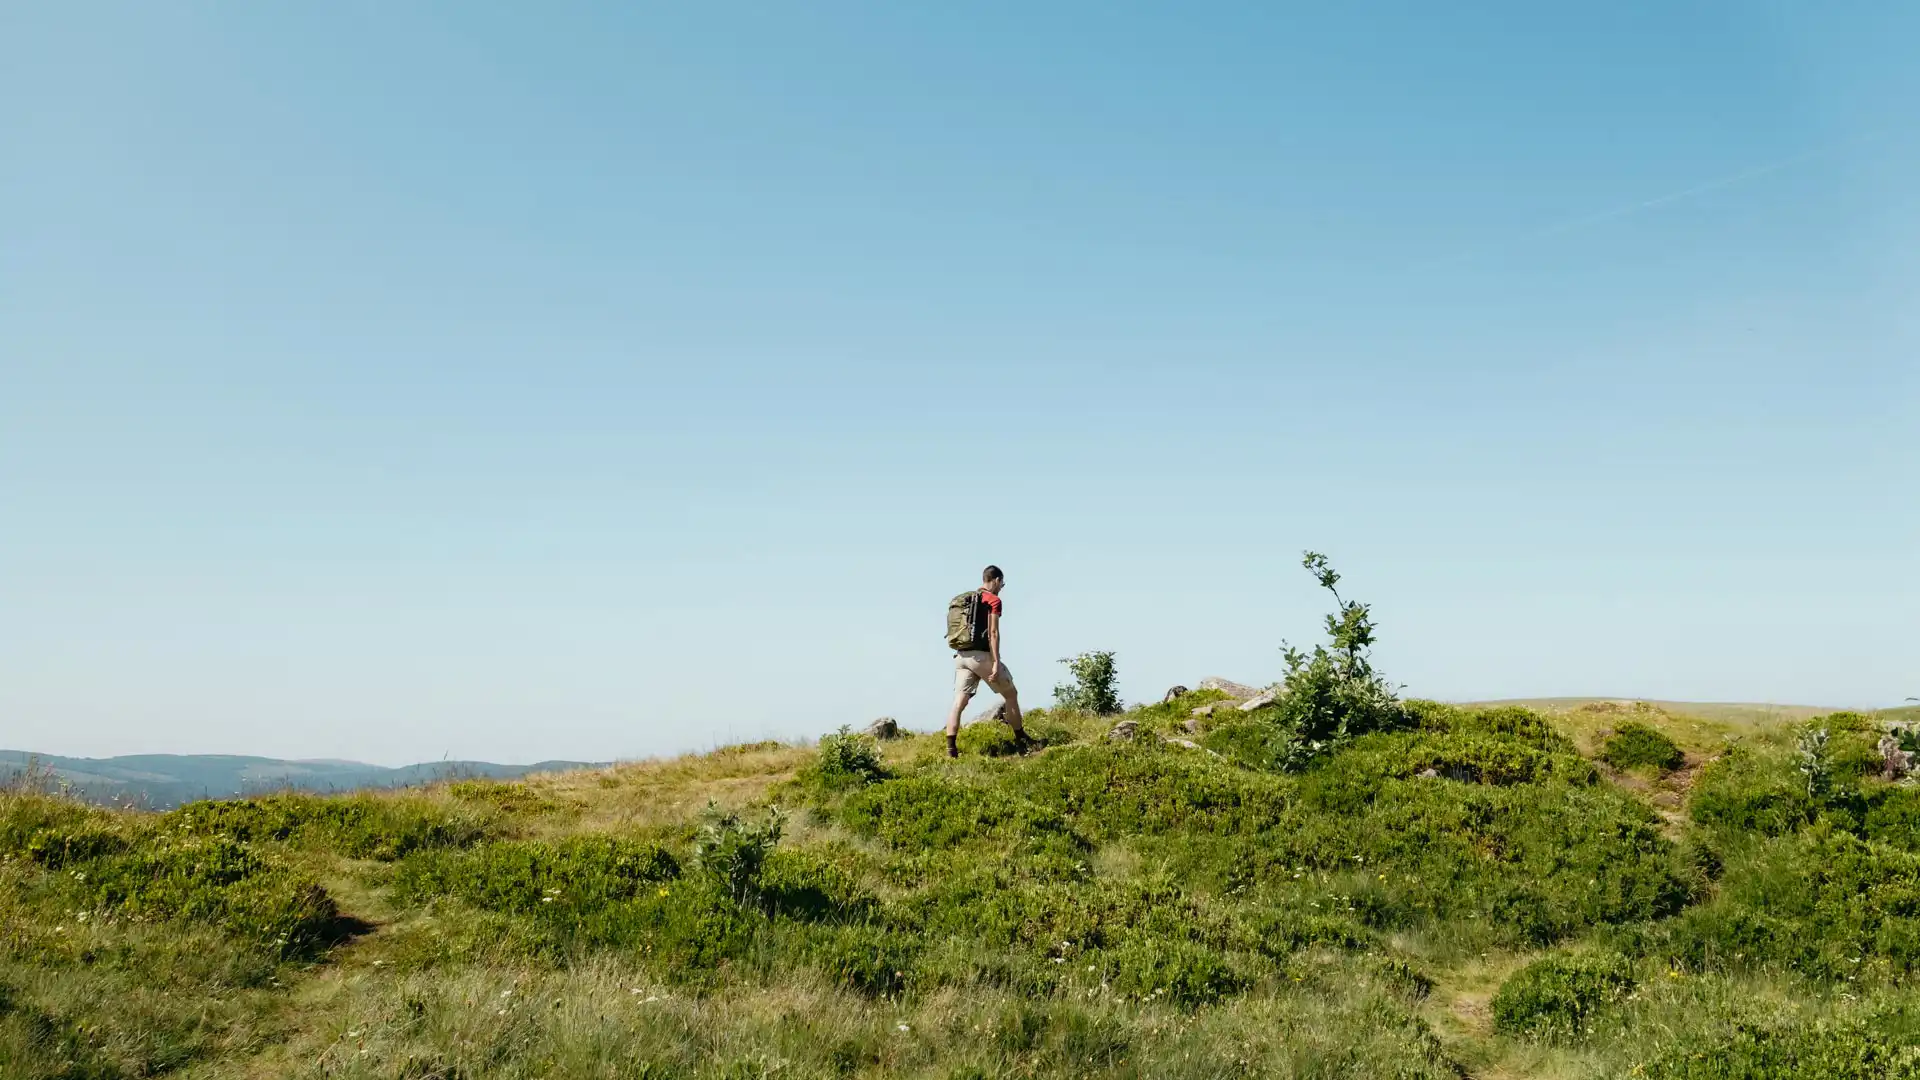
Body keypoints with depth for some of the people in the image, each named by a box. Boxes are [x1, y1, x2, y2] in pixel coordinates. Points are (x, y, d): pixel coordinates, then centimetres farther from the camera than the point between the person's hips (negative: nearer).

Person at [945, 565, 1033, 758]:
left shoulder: (963, 600, 18)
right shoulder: (994, 601, -4)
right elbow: (993, 633, -13)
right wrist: (996, 663, -16)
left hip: (961, 655, 6)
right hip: (982, 655, -6)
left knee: (959, 703, -2)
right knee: (1011, 694, 12)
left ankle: (951, 748, -14)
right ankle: (1020, 739, 20)